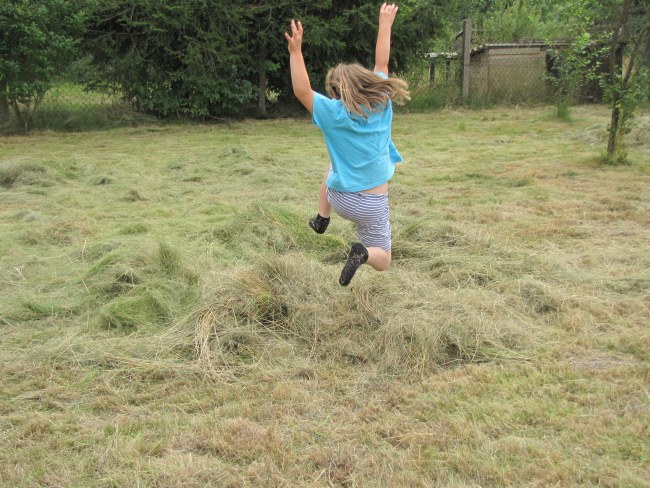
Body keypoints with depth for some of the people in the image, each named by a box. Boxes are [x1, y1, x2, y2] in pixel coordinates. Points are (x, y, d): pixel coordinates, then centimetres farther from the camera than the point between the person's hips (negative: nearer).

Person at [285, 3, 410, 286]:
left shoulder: (334, 113, -16)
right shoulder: (381, 103, -7)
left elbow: (301, 91, -17)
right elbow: (382, 63, 3)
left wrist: (295, 50, -22)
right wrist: (385, 24, 14)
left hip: (341, 199, 0)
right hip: (373, 205, 0)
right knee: (382, 261, 11)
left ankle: (322, 219, 30)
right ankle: (363, 252, -24)